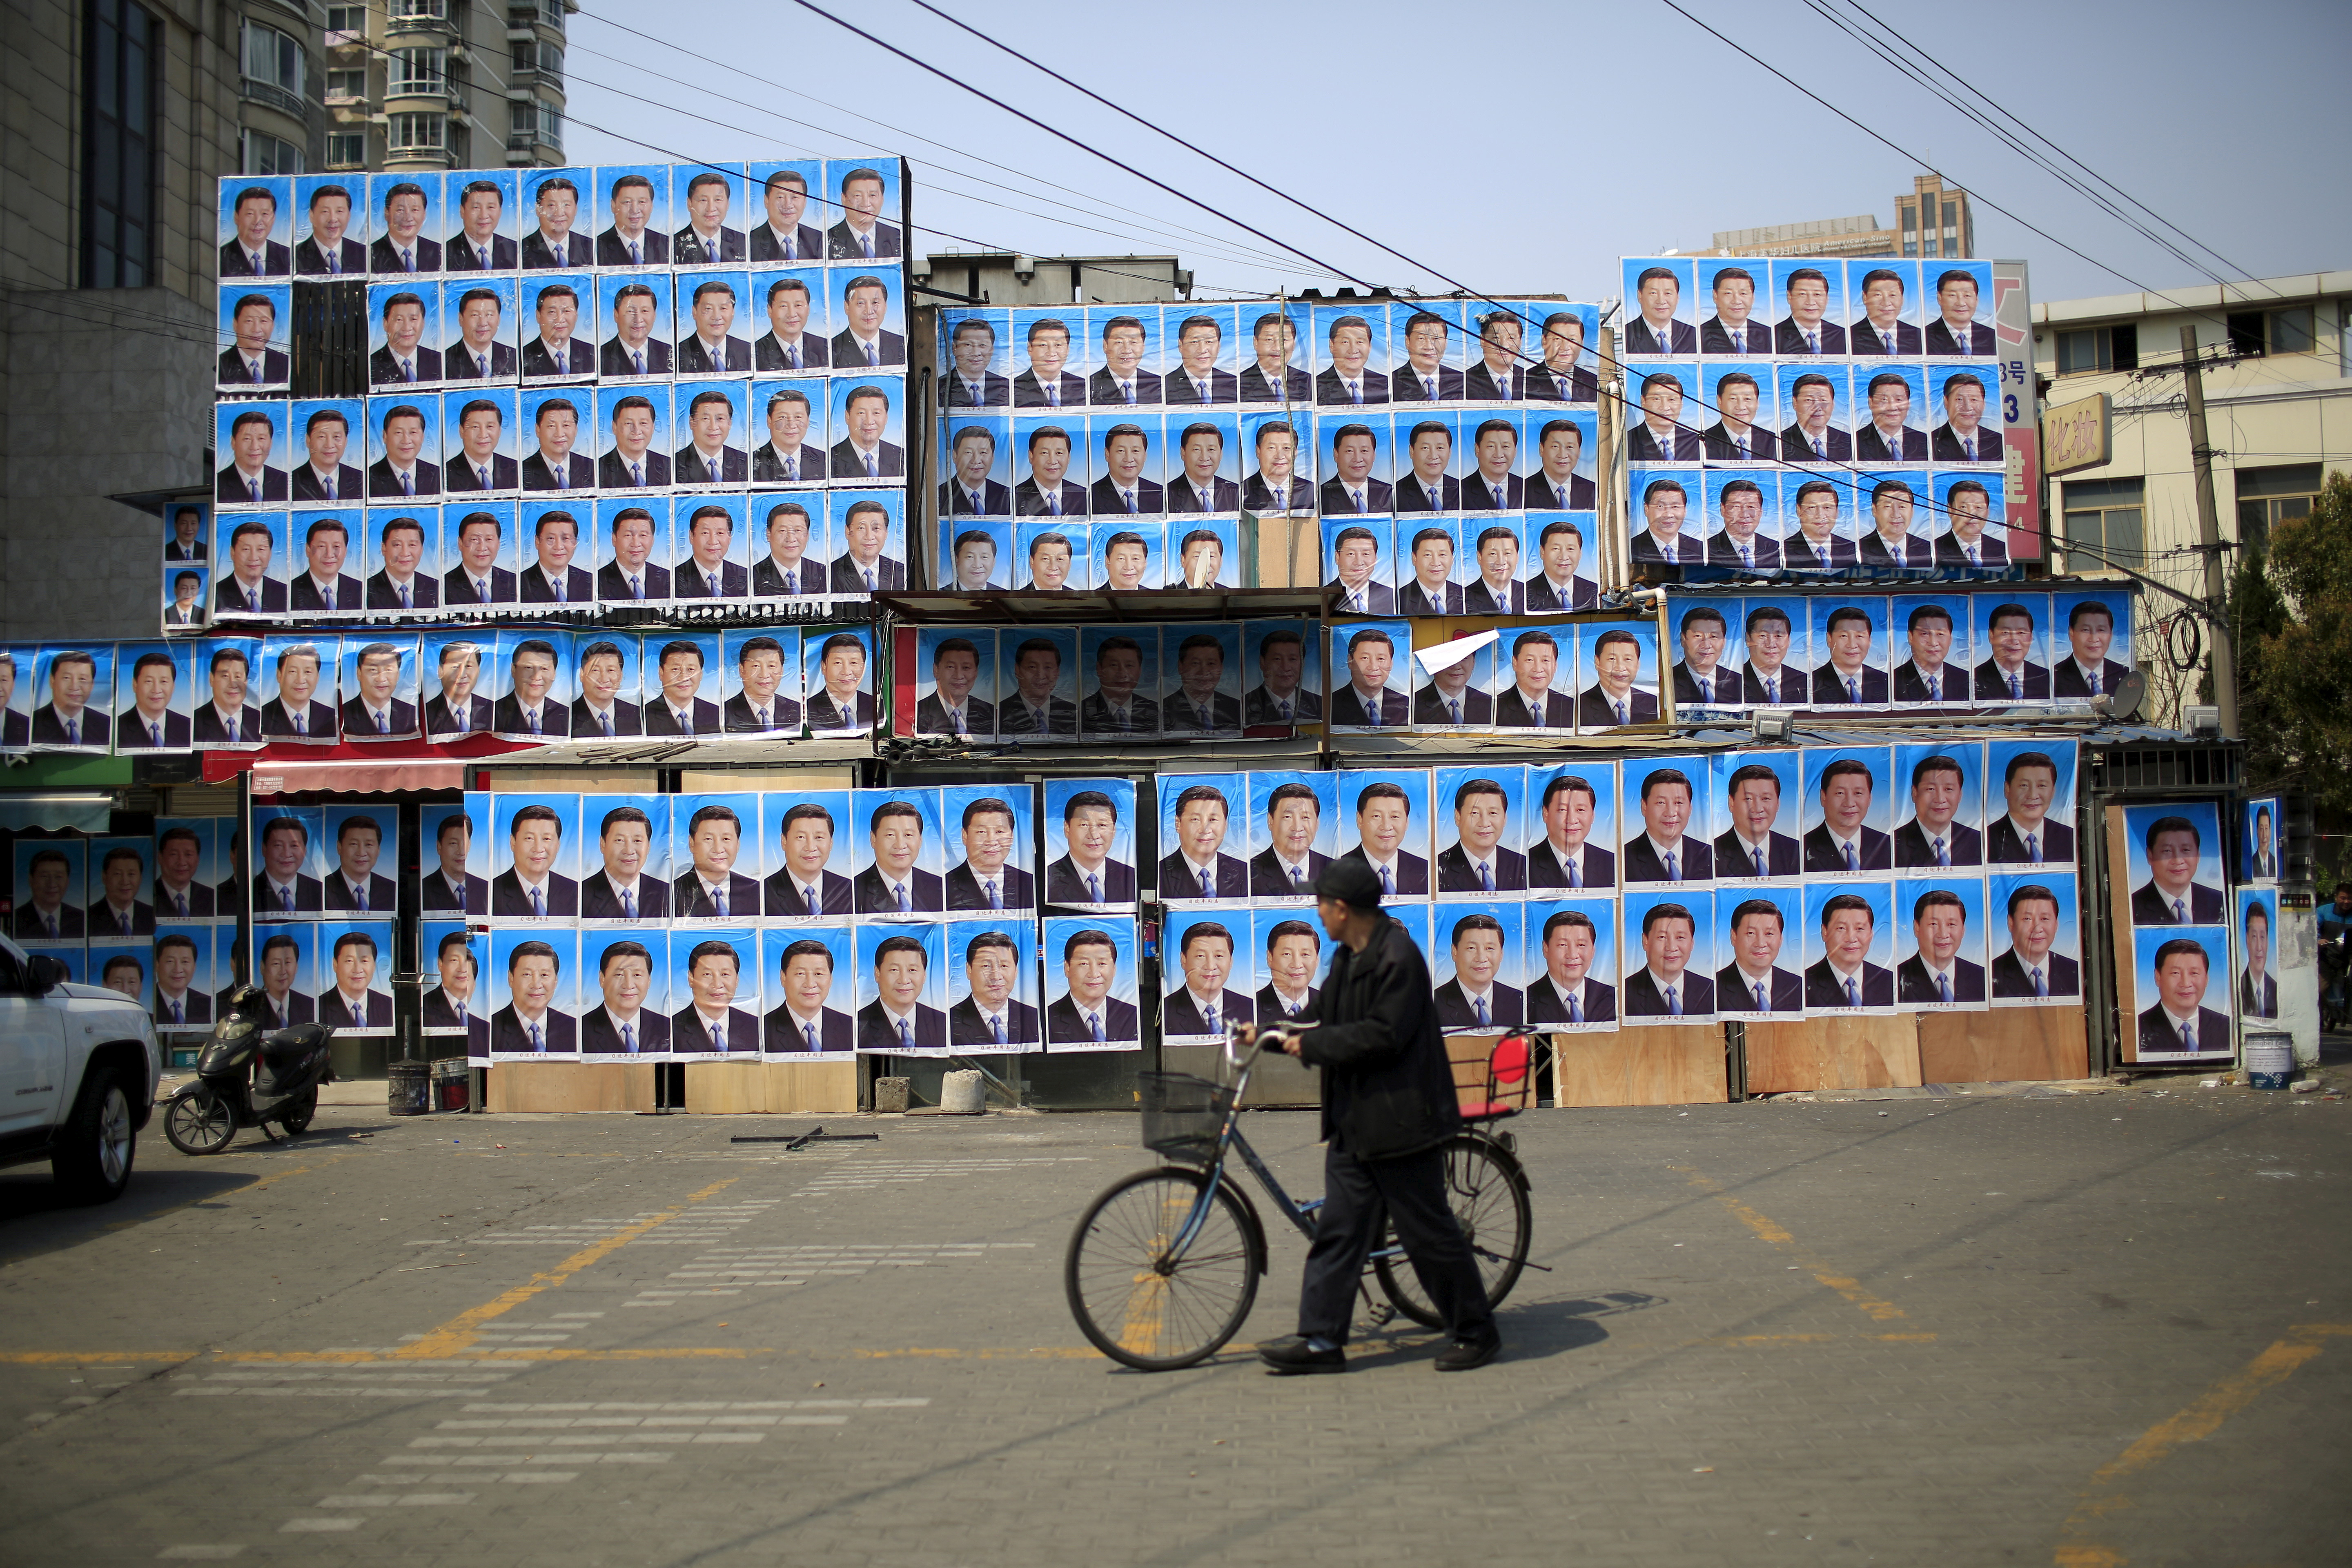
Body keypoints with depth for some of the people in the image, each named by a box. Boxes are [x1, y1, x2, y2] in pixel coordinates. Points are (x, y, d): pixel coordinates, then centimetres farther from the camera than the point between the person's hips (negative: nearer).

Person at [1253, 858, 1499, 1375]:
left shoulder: (1399, 959, -16)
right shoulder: (1347, 959, 14)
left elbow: (1382, 1036, -23)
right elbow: (1329, 1025, 20)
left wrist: (1311, 1045, -18)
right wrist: (1273, 1036, 17)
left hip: (1399, 1121, -9)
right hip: (1354, 1122, 9)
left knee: (1429, 1233, 0)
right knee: (1337, 1230, 6)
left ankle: (1476, 1333, 14)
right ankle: (1321, 1340, 8)